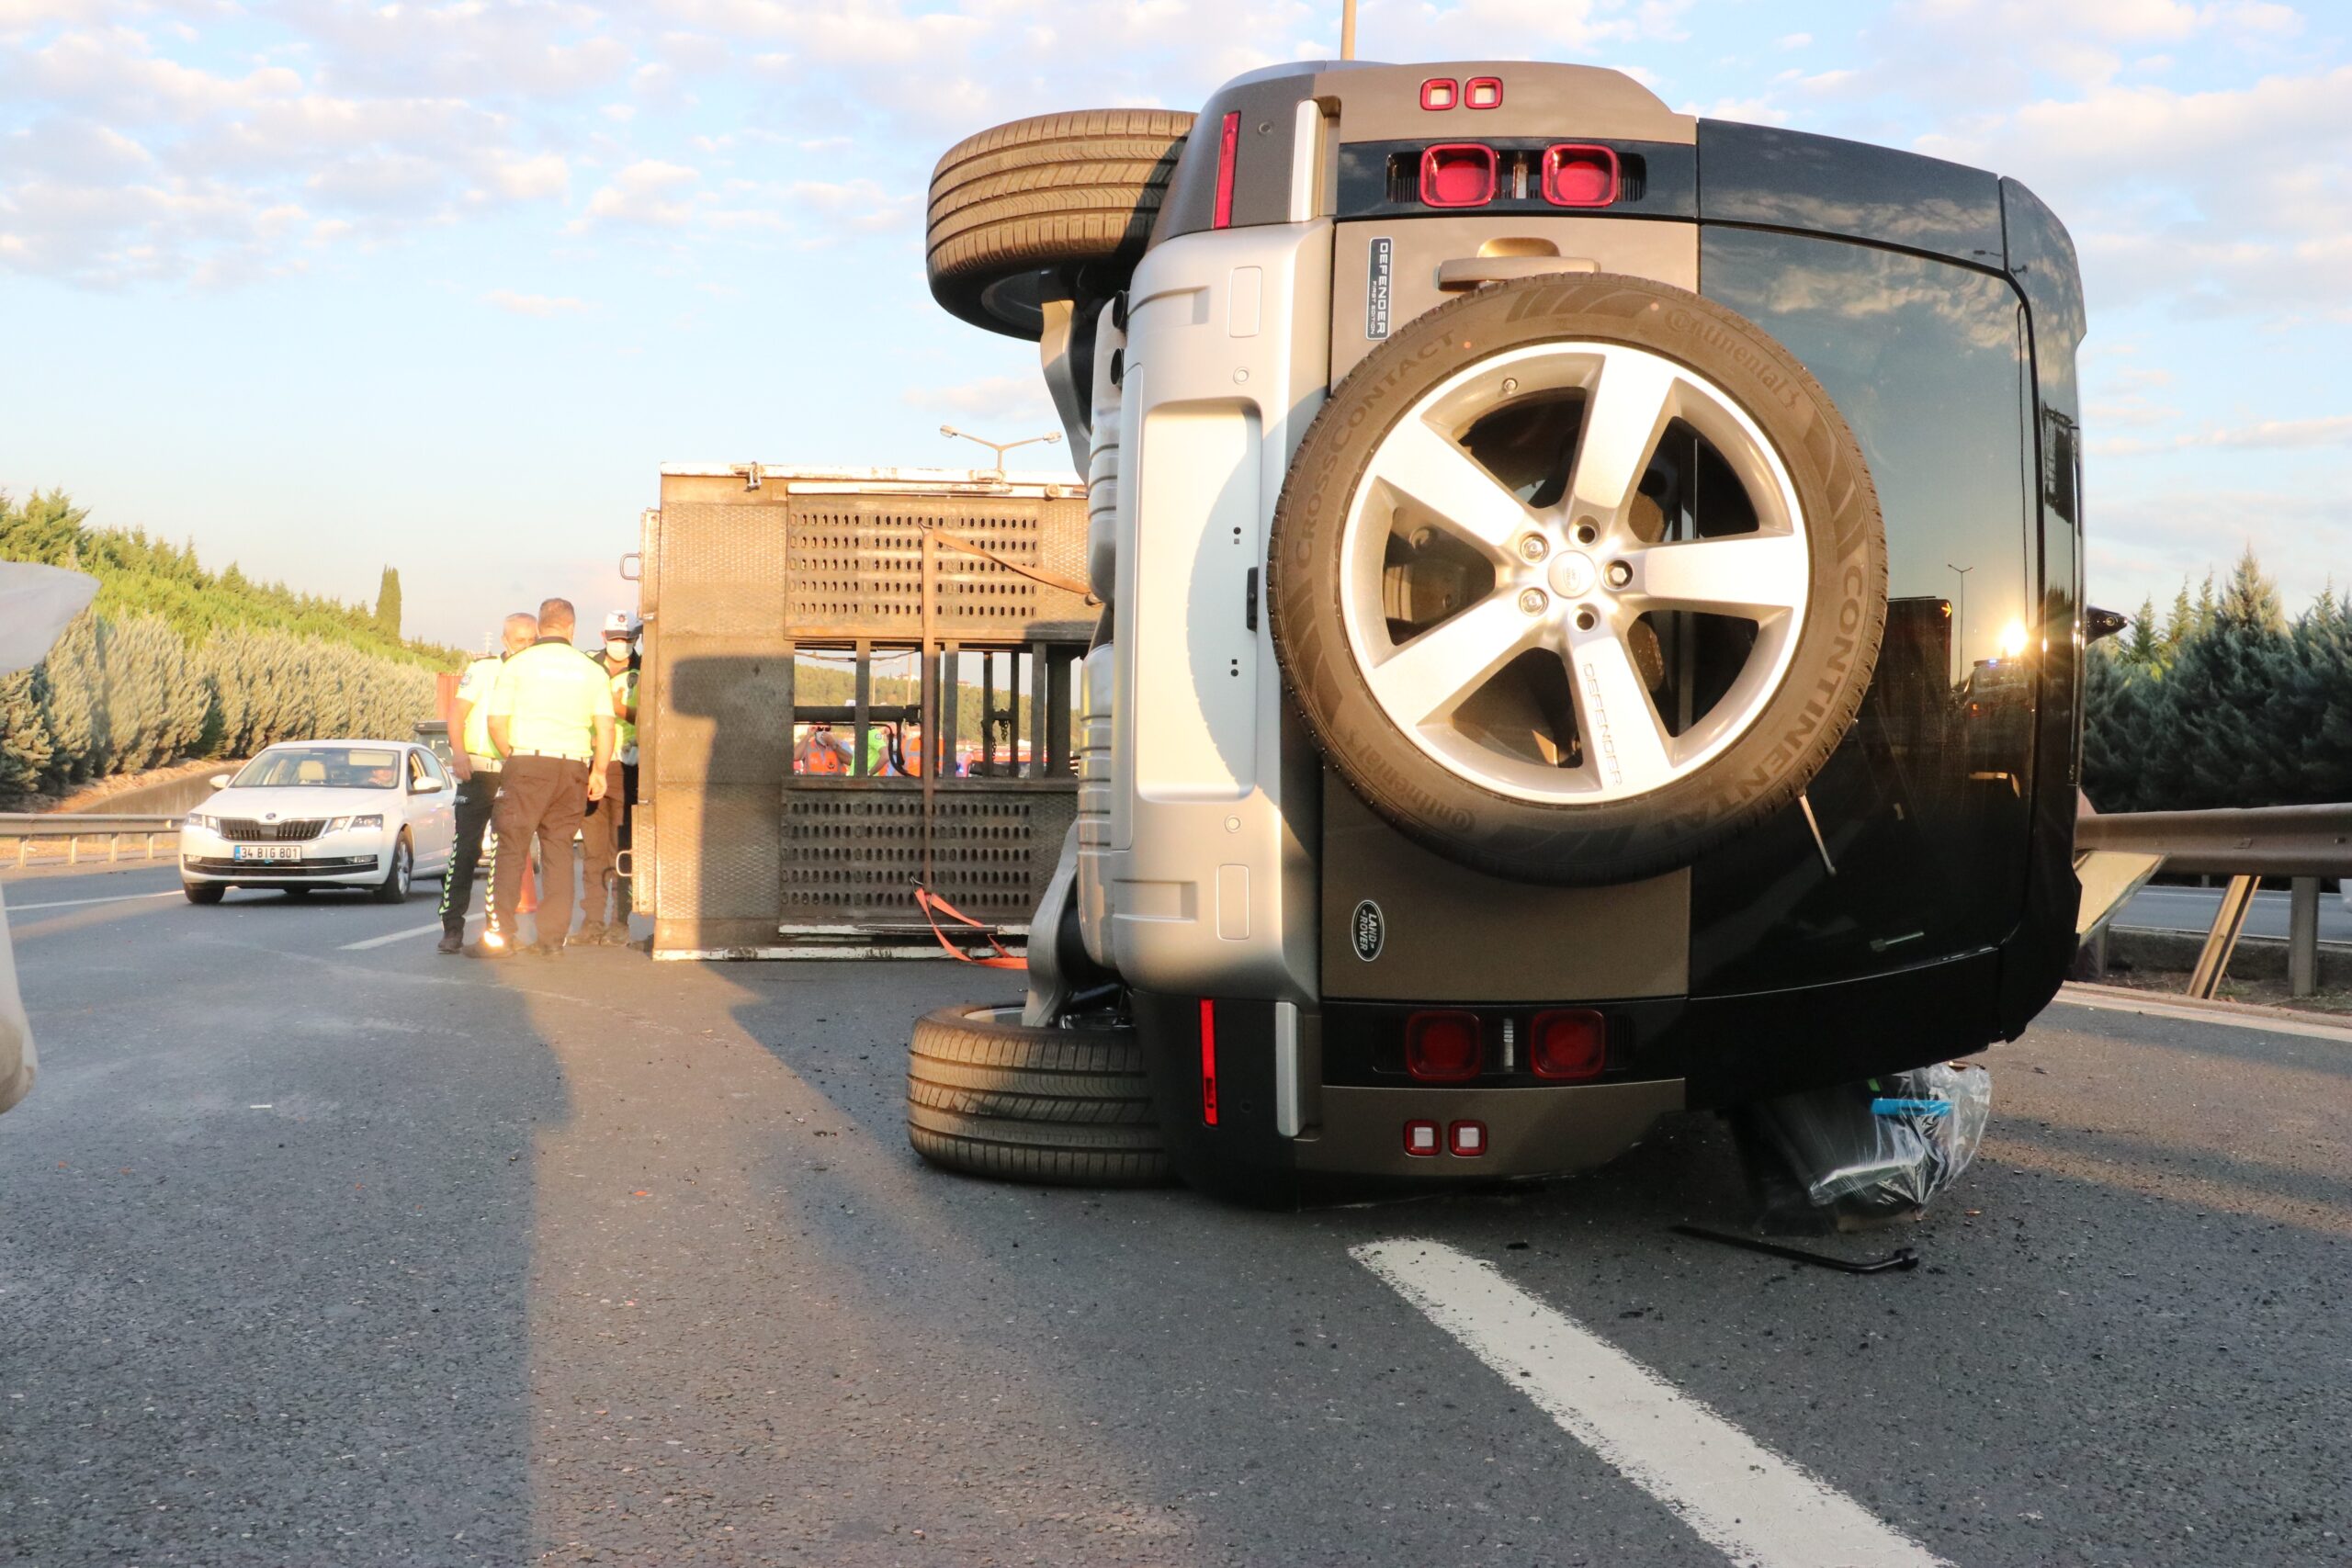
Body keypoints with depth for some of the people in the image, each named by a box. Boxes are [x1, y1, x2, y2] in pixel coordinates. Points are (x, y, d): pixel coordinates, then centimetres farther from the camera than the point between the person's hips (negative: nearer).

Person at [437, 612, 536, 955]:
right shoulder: (483, 668, 2)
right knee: (465, 849, -6)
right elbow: (457, 712, -2)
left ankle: (496, 926, 9)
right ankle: (452, 929, -5)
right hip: (478, 772, -3)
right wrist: (459, 752, -17)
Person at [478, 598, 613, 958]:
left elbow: (497, 722, 0)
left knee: (512, 850, 0)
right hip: (574, 767, 3)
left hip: (528, 762, -3)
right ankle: (553, 938, 4)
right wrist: (598, 771, 11)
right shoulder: (591, 669, 9)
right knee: (559, 851, 7)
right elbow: (606, 727, 3)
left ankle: (500, 935, -5)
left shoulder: (518, 664, 2)